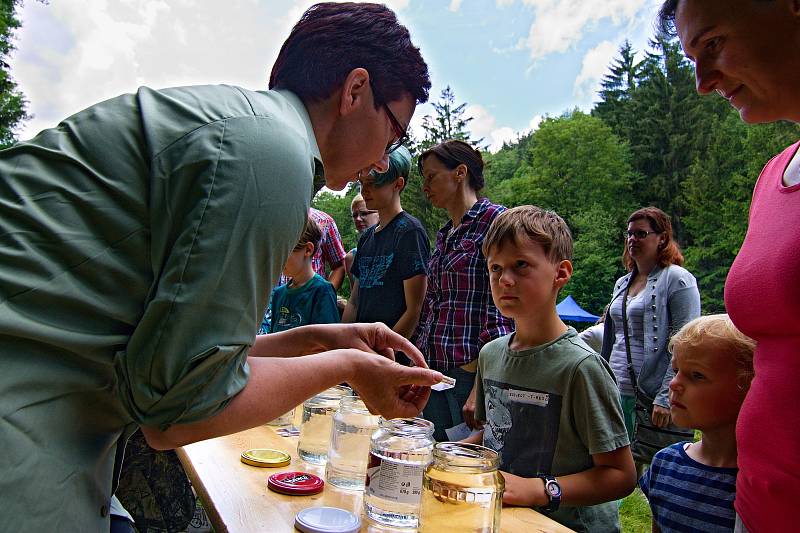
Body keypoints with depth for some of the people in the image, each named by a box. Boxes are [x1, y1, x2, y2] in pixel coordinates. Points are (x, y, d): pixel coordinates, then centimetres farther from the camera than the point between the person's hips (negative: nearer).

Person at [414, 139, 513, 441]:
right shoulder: (444, 235, 16)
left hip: (472, 371, -8)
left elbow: (502, 311, -16)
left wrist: (481, 387, -20)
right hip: (433, 370, 8)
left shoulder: (494, 220, -9)